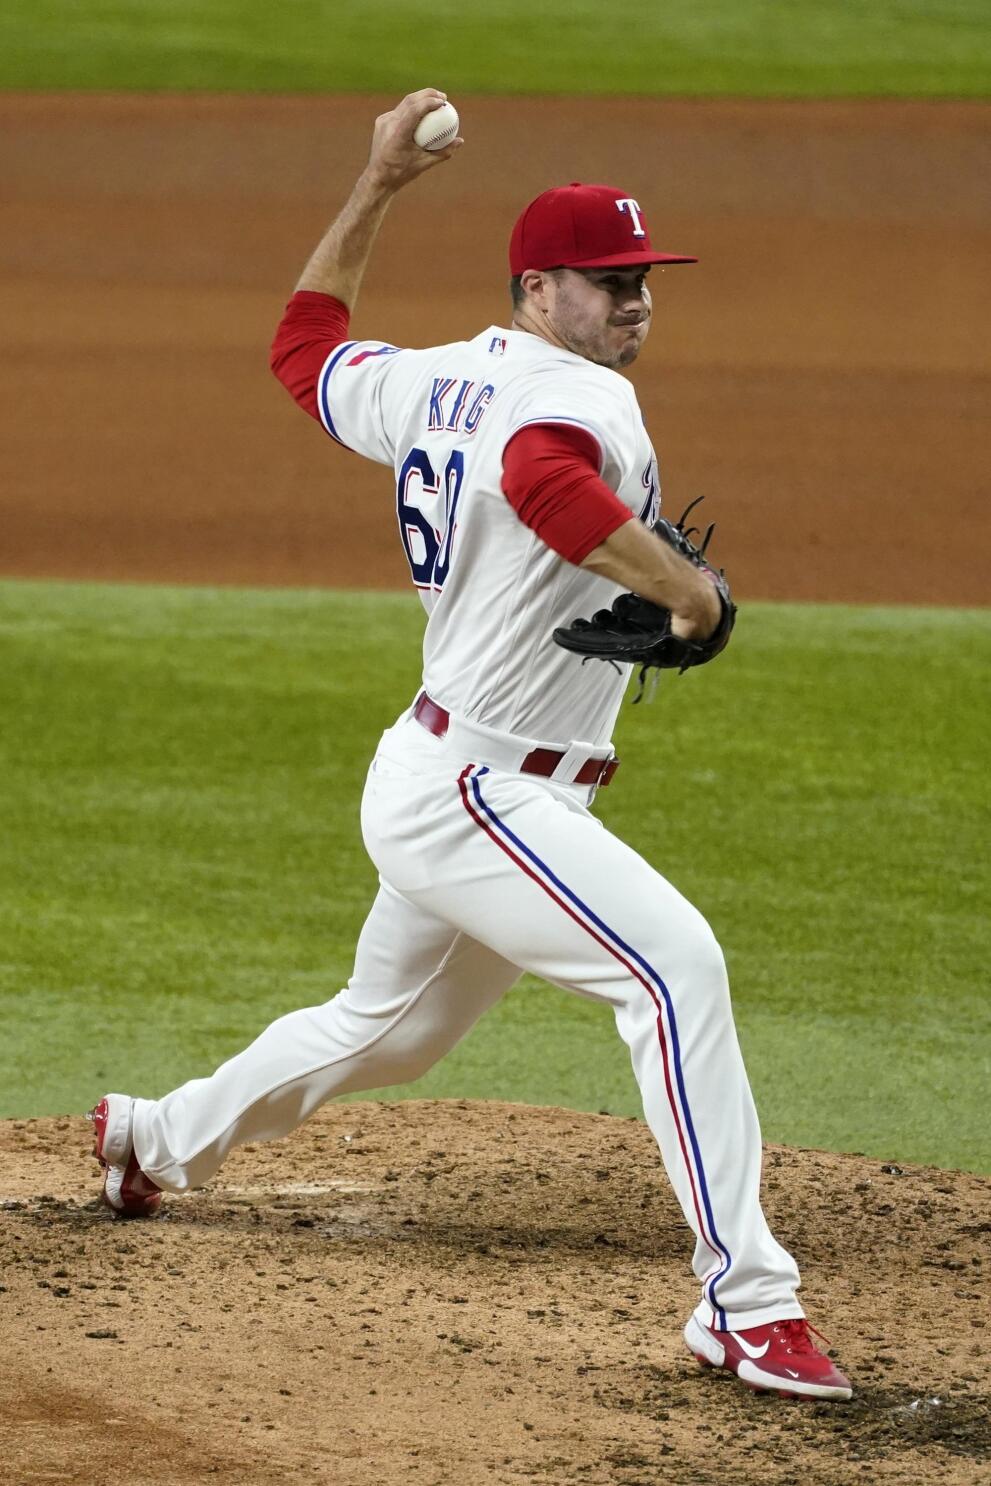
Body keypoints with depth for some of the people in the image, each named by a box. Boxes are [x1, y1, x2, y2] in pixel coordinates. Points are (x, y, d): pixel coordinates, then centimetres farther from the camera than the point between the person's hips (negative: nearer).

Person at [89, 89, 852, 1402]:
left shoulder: (427, 385, 9)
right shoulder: (578, 401, -18)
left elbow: (305, 345, 28)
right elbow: (542, 481, -43)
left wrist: (377, 186, 30)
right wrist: (689, 591, -34)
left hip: (436, 781, 10)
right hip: (472, 794, -10)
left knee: (390, 1026, 30)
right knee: (674, 961, -23)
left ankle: (159, 1138, 51)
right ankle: (746, 1302, -31)